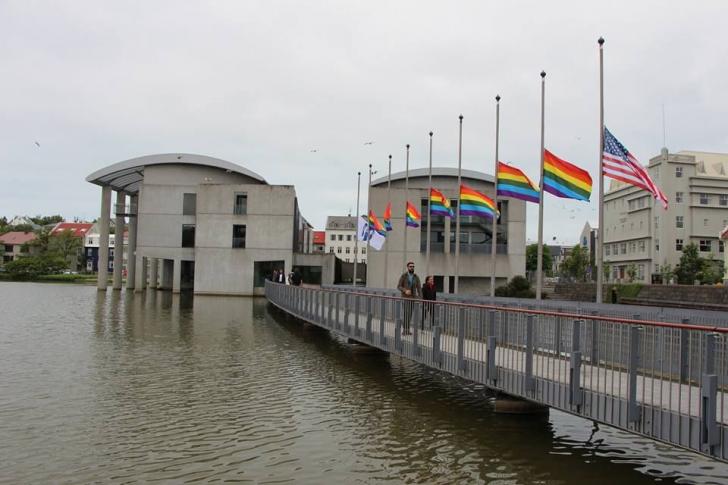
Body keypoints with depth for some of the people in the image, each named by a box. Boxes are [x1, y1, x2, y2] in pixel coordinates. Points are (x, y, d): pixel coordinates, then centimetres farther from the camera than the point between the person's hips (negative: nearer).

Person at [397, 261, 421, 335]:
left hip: (413, 298, 4)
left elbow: (419, 288, -1)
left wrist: (420, 298, -15)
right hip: (405, 297, -4)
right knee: (407, 313, -14)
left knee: (409, 314, 7)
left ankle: (406, 329, 16)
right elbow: (399, 286, -8)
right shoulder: (403, 276, -8)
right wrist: (405, 291, -27)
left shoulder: (416, 277, 2)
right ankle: (405, 329, -8)